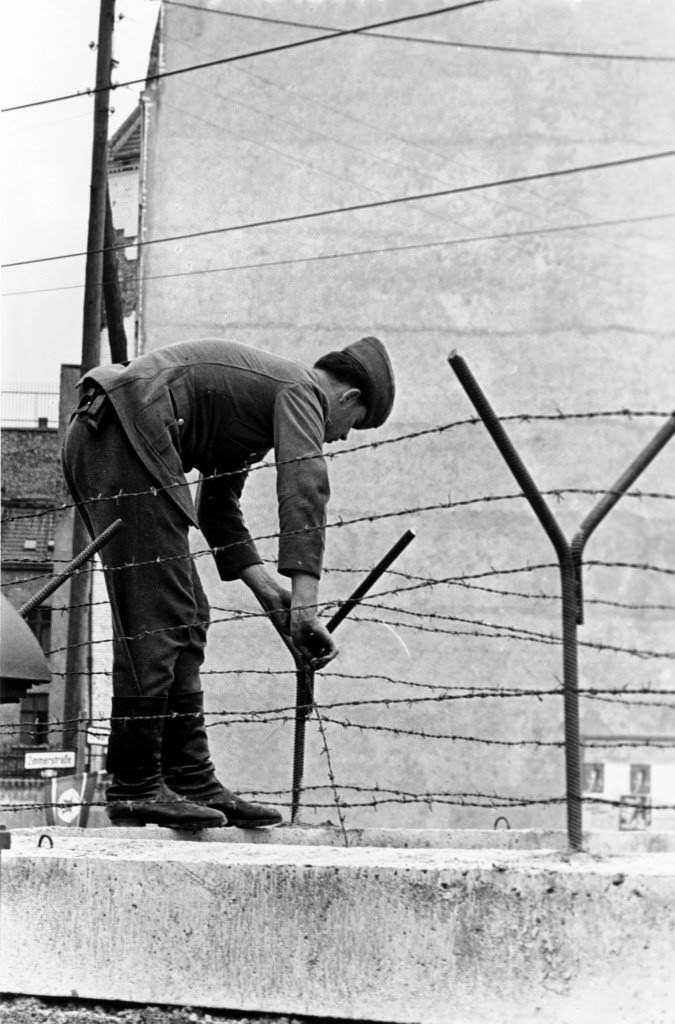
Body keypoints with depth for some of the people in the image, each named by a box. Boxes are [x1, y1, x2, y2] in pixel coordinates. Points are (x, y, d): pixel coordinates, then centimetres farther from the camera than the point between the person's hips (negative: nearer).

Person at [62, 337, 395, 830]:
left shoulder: (261, 389, 29)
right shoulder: (303, 390, 0)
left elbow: (218, 507, 32)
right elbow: (304, 490, -16)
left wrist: (266, 586, 25)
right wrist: (305, 606, -21)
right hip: (127, 433, -11)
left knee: (185, 619, 9)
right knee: (156, 621, -11)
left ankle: (191, 780, 10)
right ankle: (134, 788, -8)